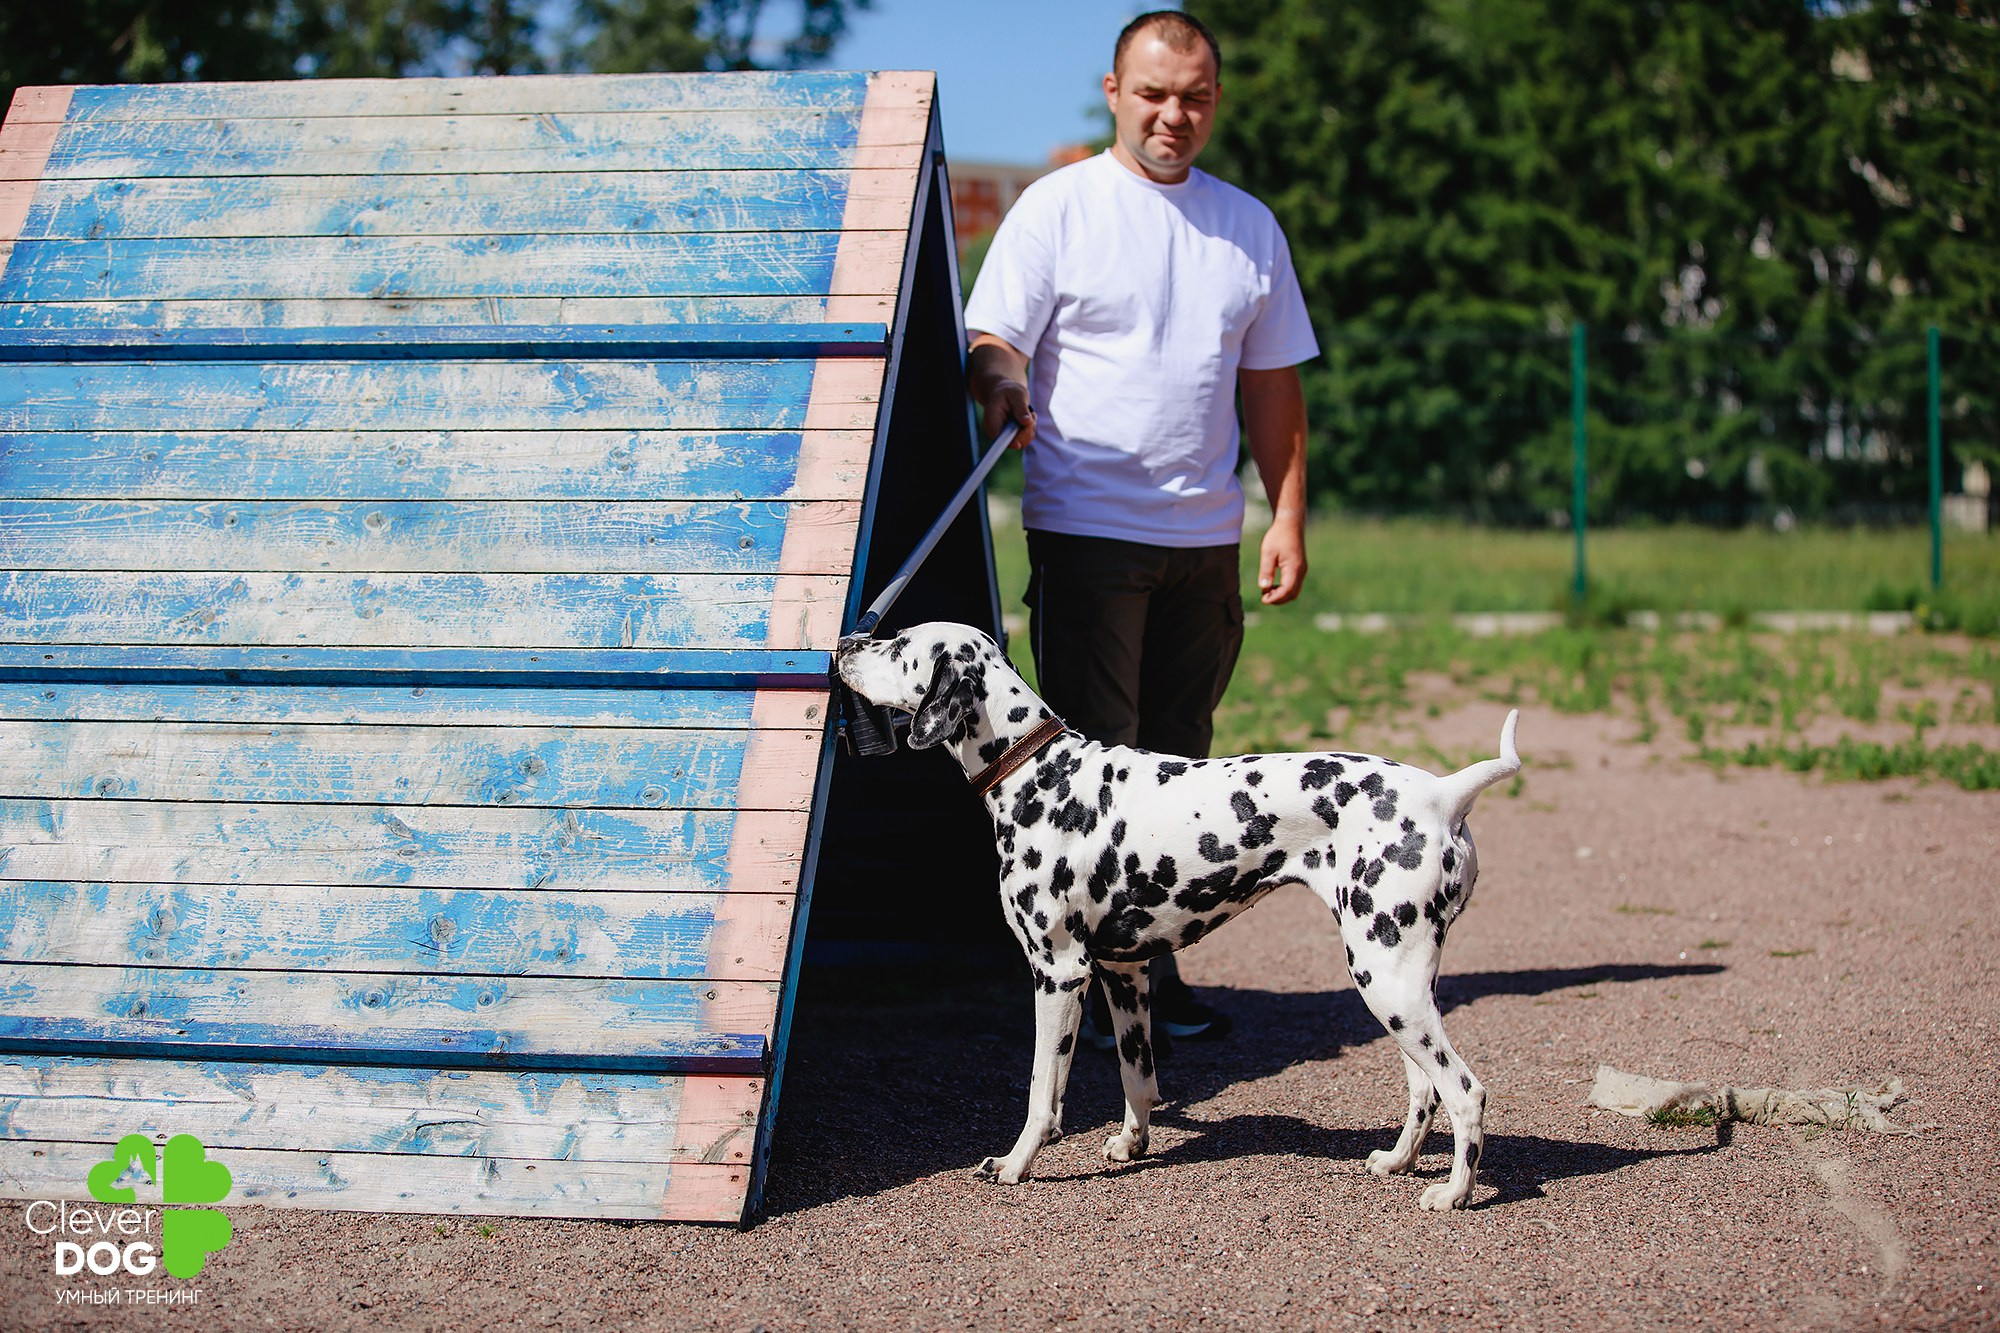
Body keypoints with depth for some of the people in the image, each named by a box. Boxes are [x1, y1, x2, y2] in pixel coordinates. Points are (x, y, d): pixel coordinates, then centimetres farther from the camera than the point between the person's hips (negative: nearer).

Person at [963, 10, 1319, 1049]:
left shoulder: (1249, 226, 14)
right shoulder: (1057, 209, -1)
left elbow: (1272, 387, 17)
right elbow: (992, 343, -7)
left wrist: (1288, 516, 9)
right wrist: (1003, 383, -30)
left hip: (1206, 540, 5)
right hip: (1087, 531, -5)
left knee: (1176, 763, 9)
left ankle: (1156, 971, 17)